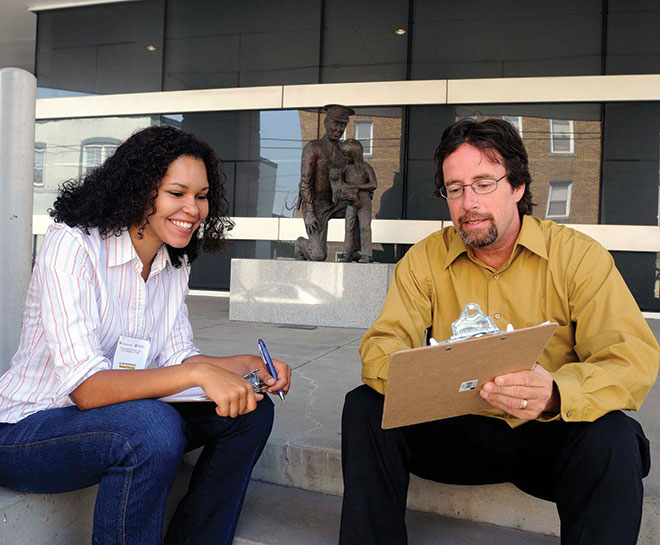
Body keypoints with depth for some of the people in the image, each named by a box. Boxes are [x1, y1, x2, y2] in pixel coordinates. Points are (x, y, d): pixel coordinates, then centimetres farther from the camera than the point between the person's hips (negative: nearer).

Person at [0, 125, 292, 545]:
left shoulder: (175, 263, 2)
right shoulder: (72, 246, -21)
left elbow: (179, 357, 3)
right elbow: (86, 387, -29)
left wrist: (250, 366, -14)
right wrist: (197, 373, -40)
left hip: (114, 417, 7)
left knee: (251, 410, -7)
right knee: (154, 428, -35)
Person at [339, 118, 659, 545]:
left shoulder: (580, 256, -8)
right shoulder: (425, 258, 0)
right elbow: (383, 342, -6)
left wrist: (556, 394, -38)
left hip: (548, 436, -1)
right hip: (459, 430, 2)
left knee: (612, 437, -32)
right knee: (365, 407, -18)